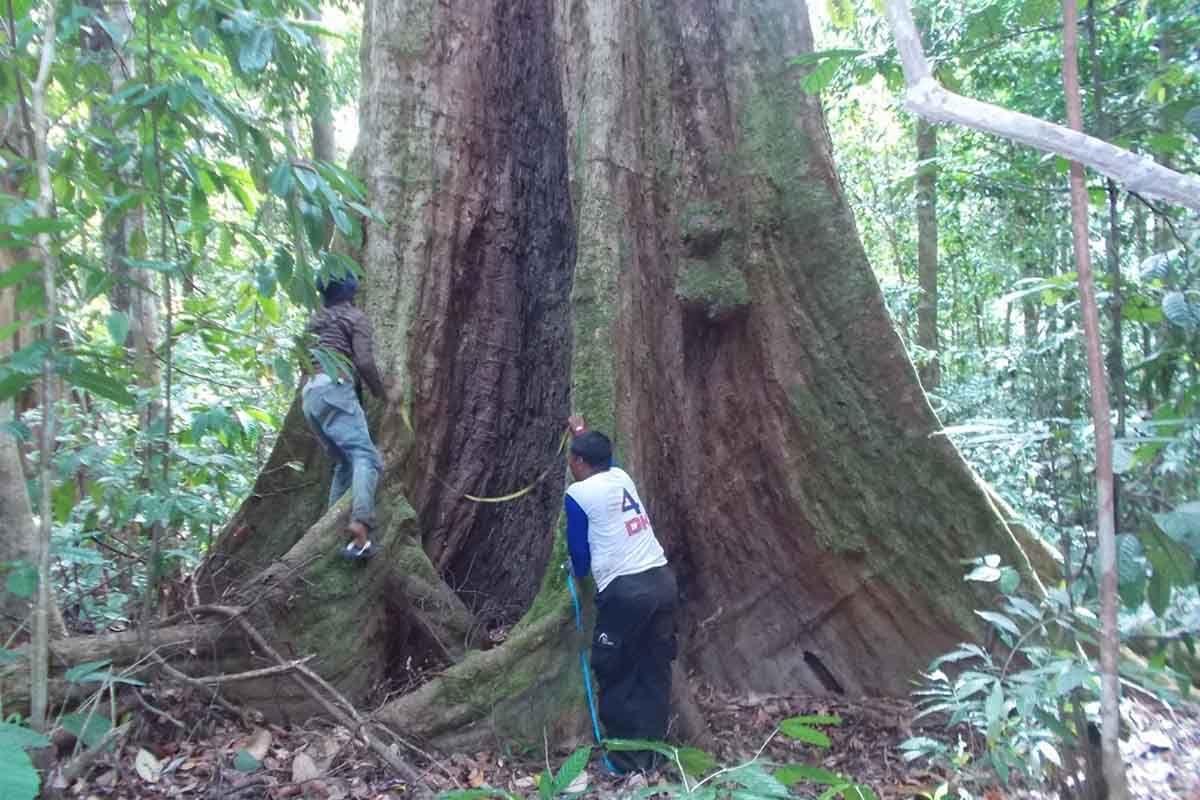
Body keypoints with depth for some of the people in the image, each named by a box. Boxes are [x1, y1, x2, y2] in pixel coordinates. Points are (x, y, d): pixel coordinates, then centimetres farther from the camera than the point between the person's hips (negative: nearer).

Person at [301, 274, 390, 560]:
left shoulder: (315, 321, 29)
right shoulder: (355, 317, 8)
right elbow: (364, 362, -5)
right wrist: (380, 393, 8)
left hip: (309, 394, 8)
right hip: (334, 388, -8)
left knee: (344, 462, 15)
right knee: (365, 455, -20)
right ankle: (360, 522, -44)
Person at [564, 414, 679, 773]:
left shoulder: (578, 494, -3)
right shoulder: (622, 476, 14)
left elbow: (580, 552, 3)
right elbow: (603, 455, 38)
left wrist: (578, 570, 25)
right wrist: (582, 430, 52)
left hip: (625, 591, -7)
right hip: (663, 581, 7)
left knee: (613, 673, 8)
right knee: (655, 671, 11)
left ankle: (628, 759, 12)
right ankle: (652, 754, 18)